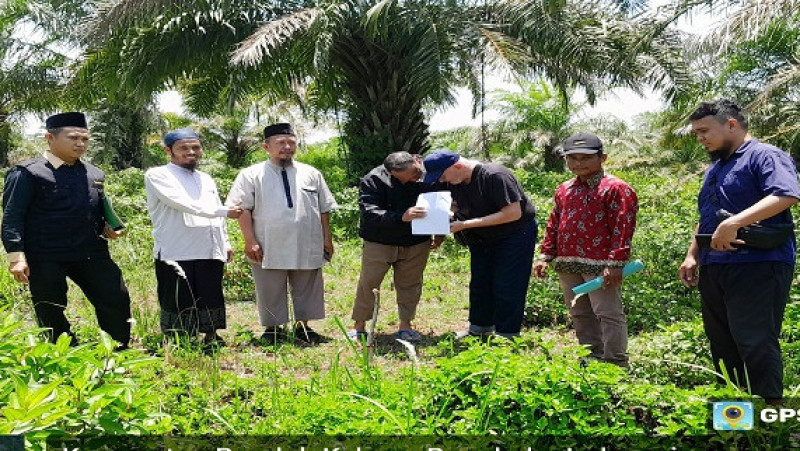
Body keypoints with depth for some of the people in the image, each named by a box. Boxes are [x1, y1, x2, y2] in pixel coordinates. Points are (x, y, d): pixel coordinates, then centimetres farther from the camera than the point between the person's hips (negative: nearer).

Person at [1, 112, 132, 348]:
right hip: (45, 259, -4)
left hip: (91, 254, 5)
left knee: (118, 300, 1)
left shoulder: (94, 174, 13)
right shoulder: (27, 173, -5)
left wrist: (107, 229, 4)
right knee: (50, 314, 6)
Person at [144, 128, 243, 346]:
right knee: (178, 302, -2)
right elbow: (184, 203, -15)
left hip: (210, 252, 6)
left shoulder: (206, 179, 22)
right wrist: (224, 211, -17)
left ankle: (211, 336, 23)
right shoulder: (157, 175, -1)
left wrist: (225, 242, 17)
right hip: (176, 253, -6)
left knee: (211, 297, 10)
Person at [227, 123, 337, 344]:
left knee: (307, 290, 10)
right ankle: (273, 329, 20)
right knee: (271, 292, 5)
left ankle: (303, 326, 24)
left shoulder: (311, 174, 11)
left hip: (307, 248, 3)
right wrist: (250, 241, -10)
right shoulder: (251, 175, 2)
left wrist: (327, 238, 9)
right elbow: (243, 210, -3)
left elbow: (324, 209, 13)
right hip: (269, 249, -2)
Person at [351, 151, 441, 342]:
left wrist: (440, 232, 6)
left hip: (416, 243, 3)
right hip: (379, 243, -2)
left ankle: (405, 325, 24)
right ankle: (359, 326, 18)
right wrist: (402, 217, -42)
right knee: (367, 284, 3)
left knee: (410, 285, 9)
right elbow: (369, 213, -30)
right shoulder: (373, 181, -20)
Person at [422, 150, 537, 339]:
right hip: (482, 238, 8)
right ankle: (479, 328, 26)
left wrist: (466, 224, -33)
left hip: (516, 233, -7)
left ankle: (506, 335, 5)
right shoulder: (452, 182, -5)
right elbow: (458, 206, 10)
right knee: (479, 283, 12)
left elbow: (513, 213, -32)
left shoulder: (495, 176, -29)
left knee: (506, 287, -7)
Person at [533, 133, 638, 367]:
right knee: (580, 316, 15)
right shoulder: (563, 190, 15)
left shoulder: (615, 189, -6)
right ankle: (592, 359, 28)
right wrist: (545, 255, 12)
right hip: (567, 264, 8)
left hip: (599, 264, -7)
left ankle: (615, 364, 7)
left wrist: (615, 262, -18)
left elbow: (622, 229, -12)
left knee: (608, 314, -2)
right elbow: (553, 225, 19)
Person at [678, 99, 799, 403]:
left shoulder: (765, 156, -6)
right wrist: (692, 255, 18)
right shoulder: (715, 169, 22)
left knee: (755, 343, -10)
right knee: (722, 344, 11)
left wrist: (734, 223, -31)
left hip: (757, 266, -9)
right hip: (714, 269, 9)